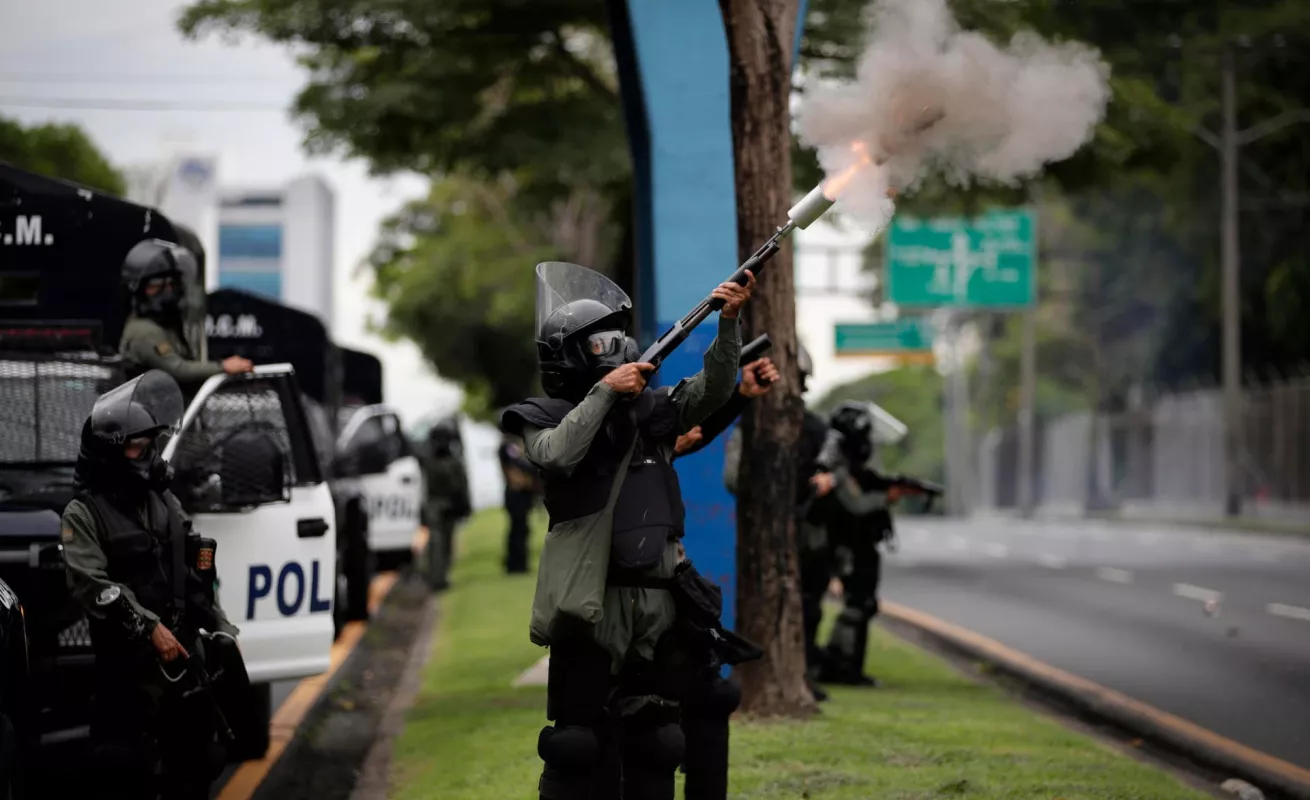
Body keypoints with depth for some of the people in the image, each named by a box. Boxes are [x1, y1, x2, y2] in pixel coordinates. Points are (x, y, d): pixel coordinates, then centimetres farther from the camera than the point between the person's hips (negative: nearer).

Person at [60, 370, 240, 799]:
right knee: (124, 764, -6)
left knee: (195, 755, 13)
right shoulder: (84, 514, -7)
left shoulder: (165, 502, 14)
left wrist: (221, 628, 10)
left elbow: (197, 575, 18)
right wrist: (149, 627, -22)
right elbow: (93, 585, -17)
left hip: (185, 654, 7)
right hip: (127, 662, -6)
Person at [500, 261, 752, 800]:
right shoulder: (546, 416, 2)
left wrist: (728, 323, -11)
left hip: (656, 600, 5)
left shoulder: (649, 408, 13)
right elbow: (558, 455, -18)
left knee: (654, 741, 10)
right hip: (589, 603, -5)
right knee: (577, 742, -3)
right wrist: (604, 391, -14)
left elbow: (711, 391, 3)